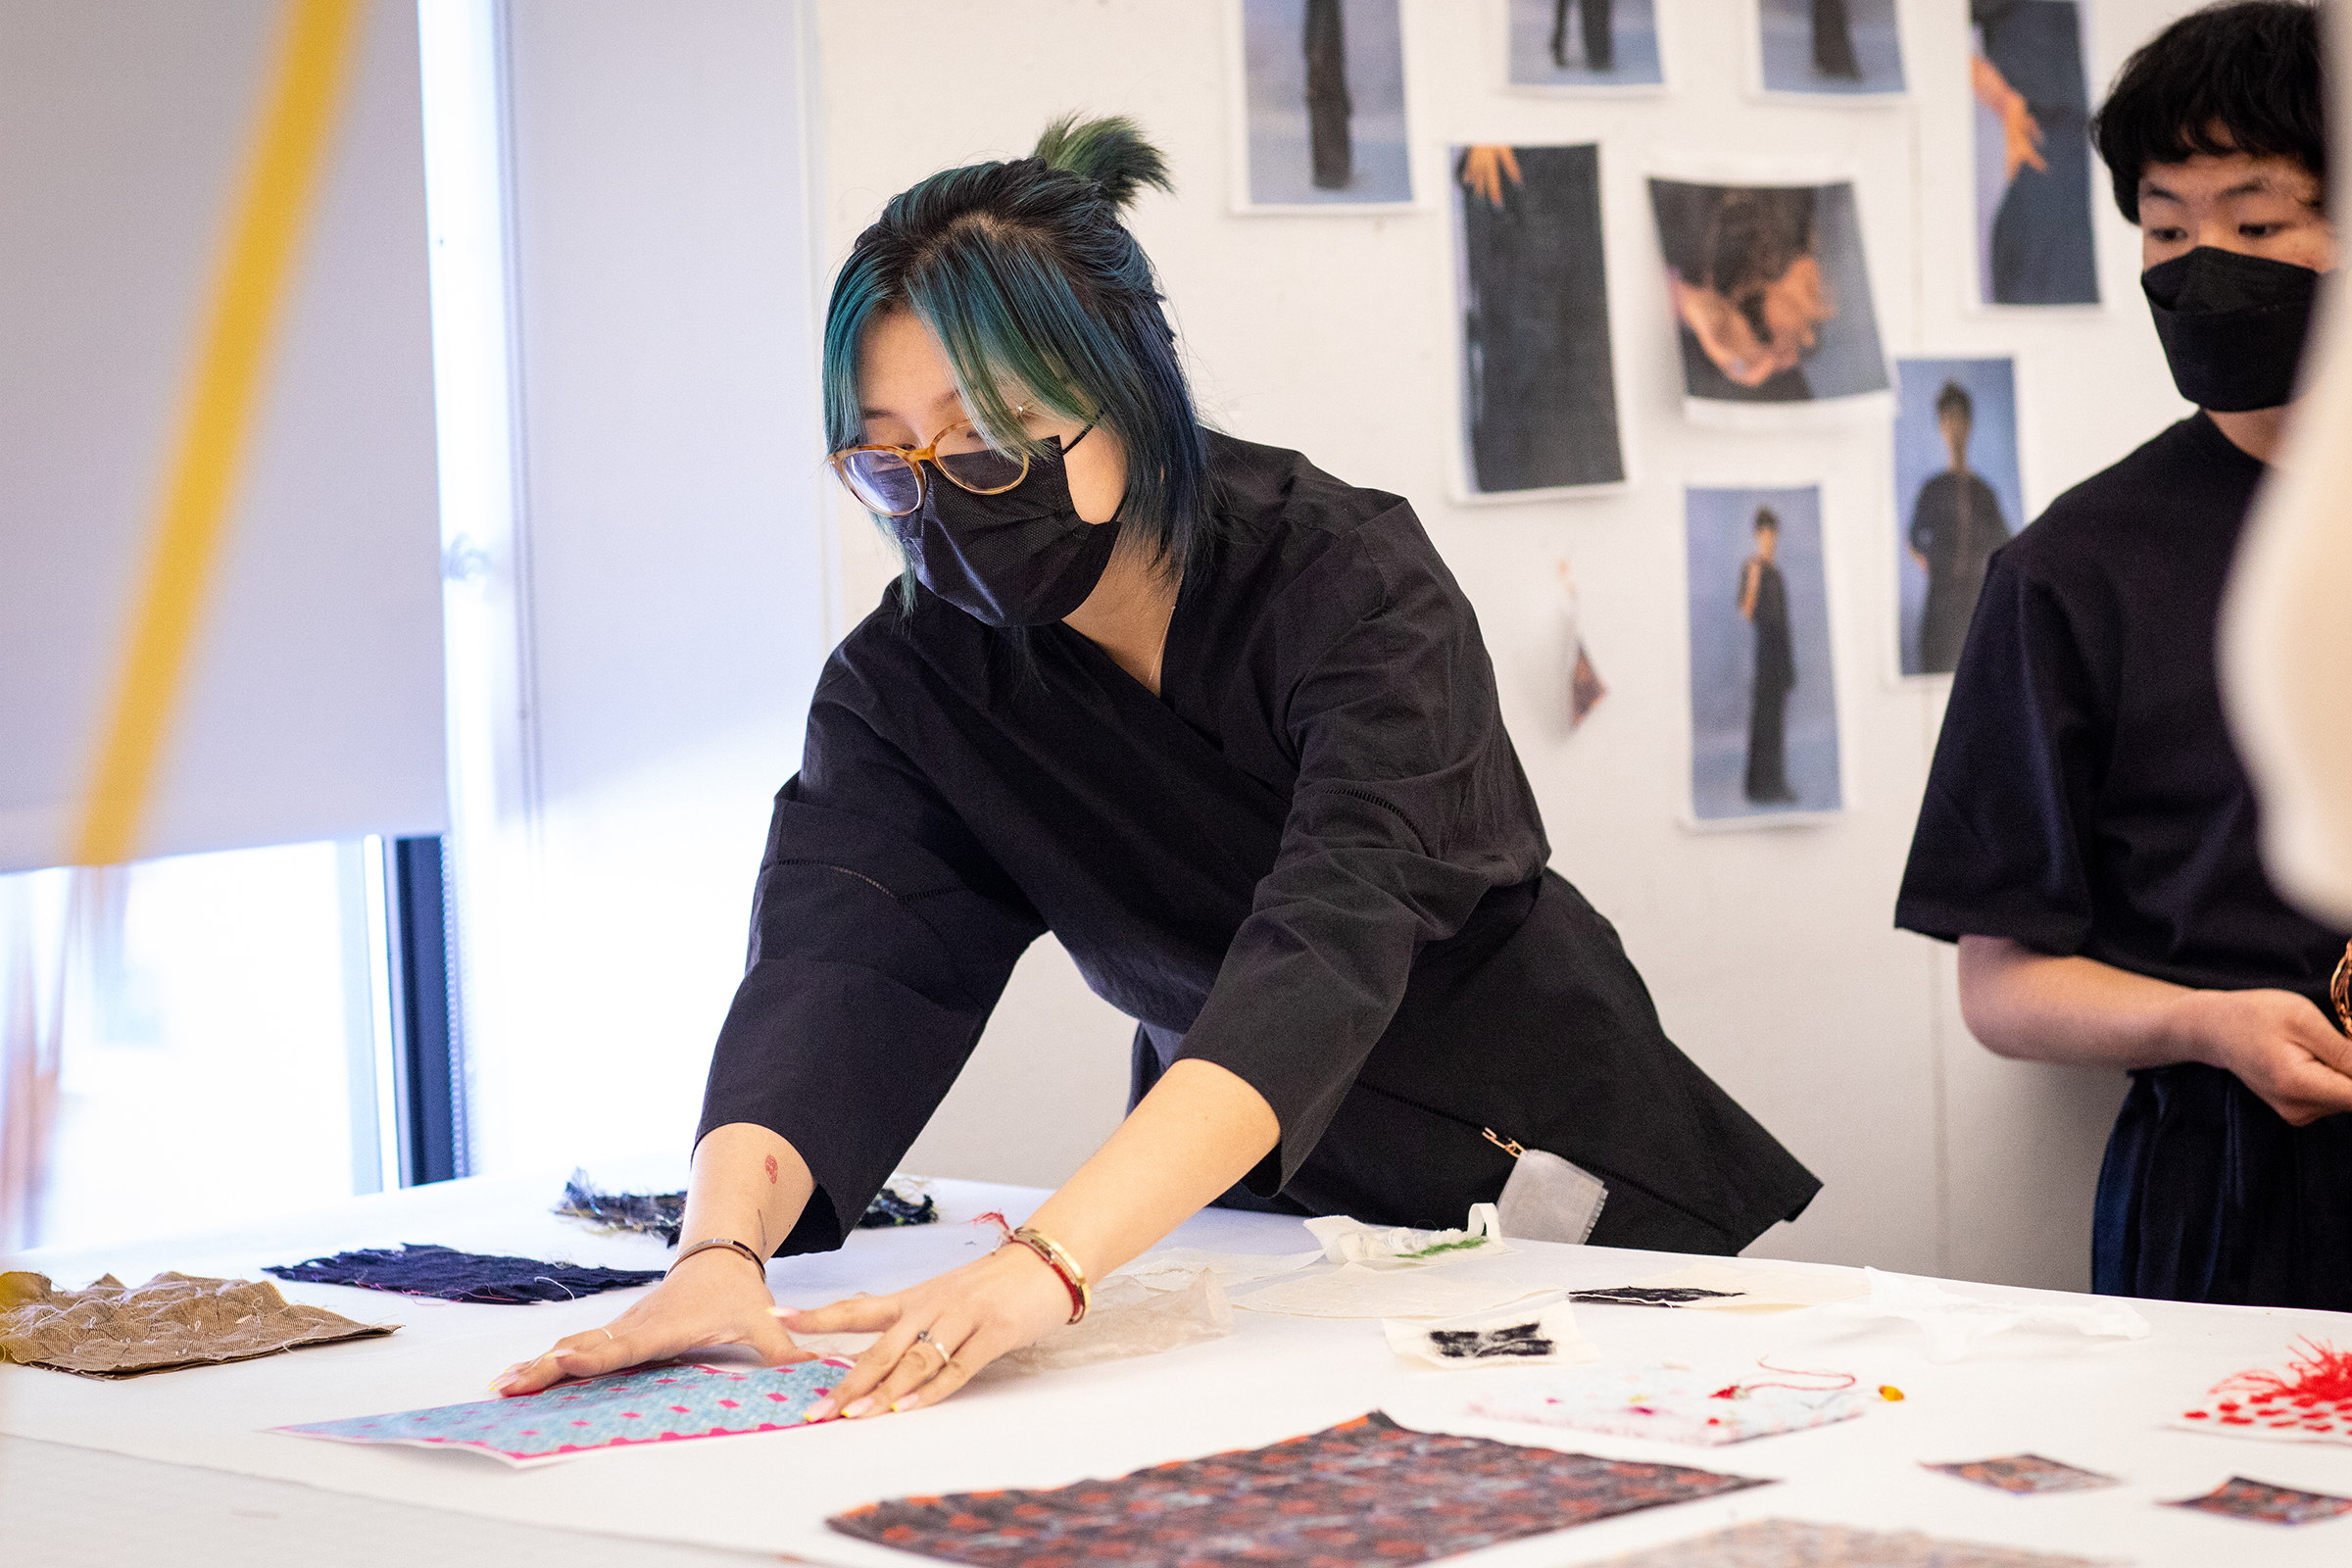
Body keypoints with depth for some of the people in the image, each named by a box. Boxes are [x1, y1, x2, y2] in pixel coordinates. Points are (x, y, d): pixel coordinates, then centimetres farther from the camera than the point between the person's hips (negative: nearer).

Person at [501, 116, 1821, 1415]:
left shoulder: (1356, 584, -21)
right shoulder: (908, 684, -8)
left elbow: (1326, 947, -35)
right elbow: (834, 968, -21)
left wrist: (1051, 1263, -49)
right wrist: (724, 1245, -43)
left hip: (1565, 1189, -3)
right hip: (1242, 1210, 4)